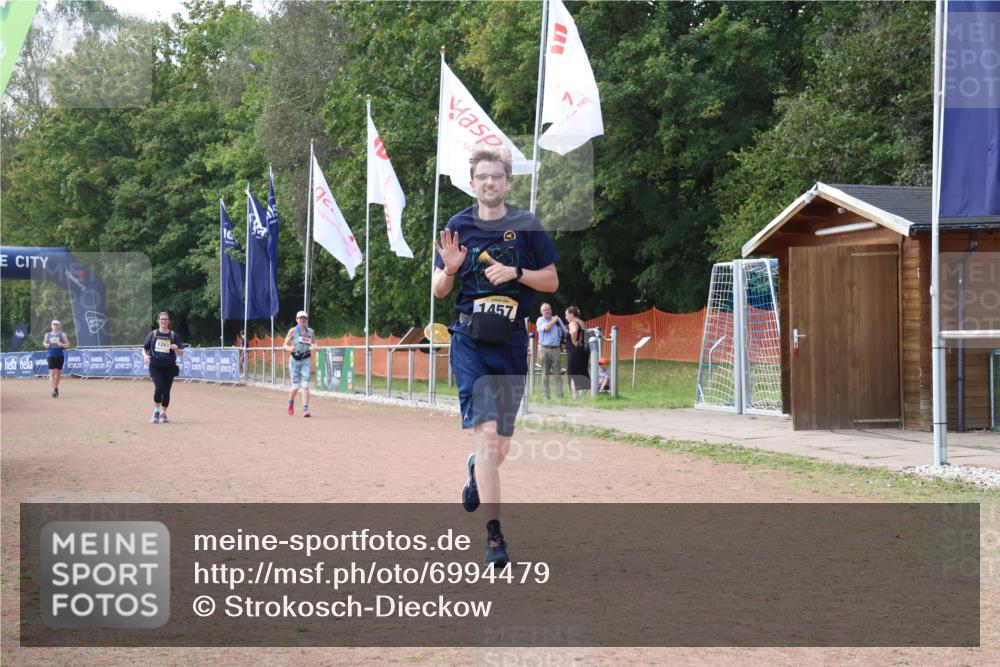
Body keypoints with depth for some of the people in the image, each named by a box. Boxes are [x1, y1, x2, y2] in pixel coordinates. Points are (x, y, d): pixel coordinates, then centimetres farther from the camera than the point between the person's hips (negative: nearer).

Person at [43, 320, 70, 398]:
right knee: (52, 373, -12)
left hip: (60, 356, 0)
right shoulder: (47, 335, 7)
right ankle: (54, 389, -18)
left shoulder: (62, 335, 3)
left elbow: (67, 344, 1)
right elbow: (44, 342, 20)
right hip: (51, 356, 0)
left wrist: (61, 345, -18)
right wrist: (46, 345, -3)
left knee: (58, 373, 10)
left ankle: (56, 387, 30)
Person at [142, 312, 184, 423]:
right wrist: (145, 356, -11)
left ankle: (163, 414, 20)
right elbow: (144, 348, 11)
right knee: (159, 387, -18)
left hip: (169, 367, 1)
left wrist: (177, 349, -20)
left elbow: (181, 354, 2)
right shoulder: (153, 334, 6)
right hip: (155, 366, -1)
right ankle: (156, 411, 1)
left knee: (166, 391, 3)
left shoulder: (173, 335, 4)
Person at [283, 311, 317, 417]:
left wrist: (313, 347, -7)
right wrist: (290, 348, -22)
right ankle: (290, 403, 29)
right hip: (295, 359, -1)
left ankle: (305, 409, -9)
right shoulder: (293, 331, 0)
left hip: (306, 360, 1)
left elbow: (314, 344, 18)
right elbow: (285, 345, 1)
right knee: (296, 385, -1)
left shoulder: (310, 332, 8)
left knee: (305, 385, -9)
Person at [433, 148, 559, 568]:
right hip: (470, 341, -2)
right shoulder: (458, 226, 5)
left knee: (500, 447, 10)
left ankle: (476, 472, 47)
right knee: (486, 432, -17)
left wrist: (515, 273, -11)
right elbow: (439, 291, 9)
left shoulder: (527, 225, 4)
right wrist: (449, 268, -13)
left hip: (512, 343, 2)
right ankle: (493, 534, -15)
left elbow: (552, 282, 5)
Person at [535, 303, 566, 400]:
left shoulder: (558, 320, 14)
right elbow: (546, 328, -14)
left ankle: (560, 394, -3)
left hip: (556, 349, 2)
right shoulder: (540, 320, 6)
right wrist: (554, 320, 0)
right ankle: (547, 395, 5)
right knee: (545, 374, 1)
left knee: (558, 373, -3)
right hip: (544, 349, -2)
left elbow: (566, 332, 18)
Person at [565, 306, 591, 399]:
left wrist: (574, 342, -21)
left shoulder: (572, 323, -12)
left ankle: (575, 397, -8)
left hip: (574, 350, -8)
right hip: (584, 350, 8)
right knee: (583, 374, 14)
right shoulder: (583, 323, 16)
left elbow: (574, 331, -33)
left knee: (573, 375, -3)